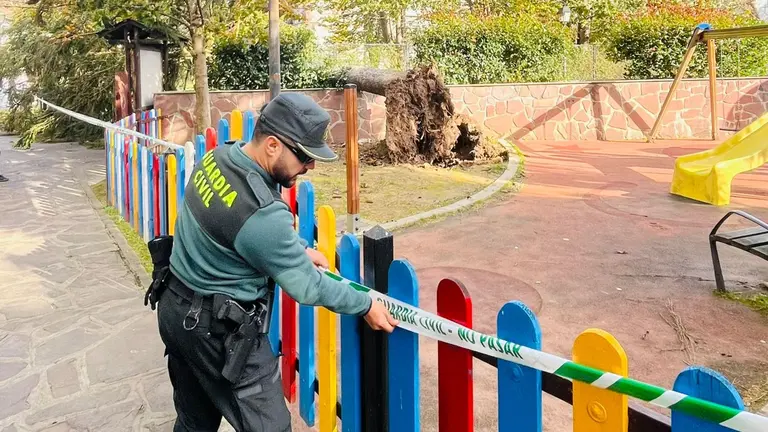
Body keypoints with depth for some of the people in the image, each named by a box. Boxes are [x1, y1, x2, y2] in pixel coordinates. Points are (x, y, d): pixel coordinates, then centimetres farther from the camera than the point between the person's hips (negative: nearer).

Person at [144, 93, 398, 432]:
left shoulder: (218, 157, -5)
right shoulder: (262, 213, -31)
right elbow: (304, 285, -19)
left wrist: (298, 249, 8)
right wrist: (365, 305, -6)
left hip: (175, 306, 9)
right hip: (219, 329, -9)